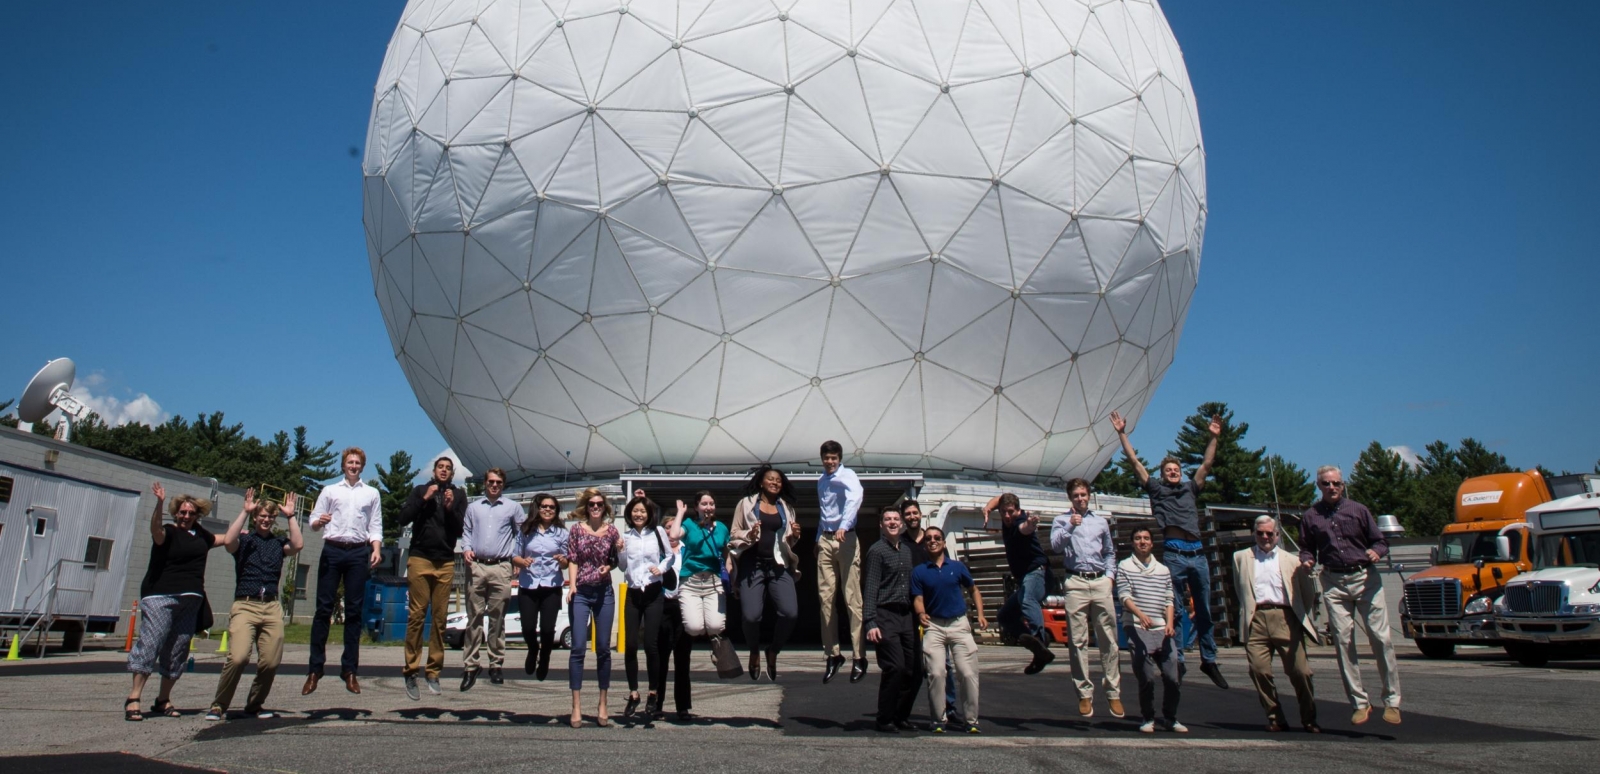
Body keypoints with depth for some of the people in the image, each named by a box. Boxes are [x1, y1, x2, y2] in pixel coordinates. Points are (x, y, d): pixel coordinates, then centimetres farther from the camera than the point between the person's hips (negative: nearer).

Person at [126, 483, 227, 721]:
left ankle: (163, 700, 14)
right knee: (150, 643, -14)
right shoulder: (169, 532, -1)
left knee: (178, 651, 6)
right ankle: (133, 699, -12)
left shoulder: (200, 533, 16)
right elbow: (156, 530, -25)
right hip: (160, 596, -6)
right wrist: (159, 504, -40)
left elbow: (224, 539, 34)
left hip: (191, 600, 6)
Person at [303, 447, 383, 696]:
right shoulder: (329, 490, 15)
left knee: (354, 611, 1)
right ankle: (315, 669, 1)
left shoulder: (372, 493, 16)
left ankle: (349, 670, 4)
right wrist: (319, 522, -15)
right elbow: (314, 522, 9)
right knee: (324, 608, -4)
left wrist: (376, 549, -5)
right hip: (332, 549, 0)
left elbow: (376, 526, 12)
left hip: (359, 553, 1)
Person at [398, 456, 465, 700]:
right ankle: (411, 672, -1)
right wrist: (424, 499, -7)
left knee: (440, 618, 1)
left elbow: (460, 528, 5)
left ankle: (433, 672, 5)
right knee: (416, 616, -4)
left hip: (446, 562, 1)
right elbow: (403, 519, 1)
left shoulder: (458, 494, 12)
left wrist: (450, 507, -10)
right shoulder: (419, 490, 11)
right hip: (420, 559, -1)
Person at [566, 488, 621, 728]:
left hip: (604, 593, 2)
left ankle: (602, 706, 14)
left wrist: (609, 566, -7)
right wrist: (572, 585, -11)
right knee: (578, 648, -7)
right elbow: (572, 559, 0)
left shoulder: (611, 531, 6)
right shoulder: (576, 528, 2)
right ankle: (576, 708, -1)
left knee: (603, 649, 5)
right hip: (581, 593, -2)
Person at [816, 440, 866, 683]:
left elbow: (855, 496, -27)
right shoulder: (821, 481, 17)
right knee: (826, 598, 2)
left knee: (852, 599, -7)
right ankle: (833, 654, 9)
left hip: (845, 538, -6)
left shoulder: (847, 475, -6)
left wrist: (844, 525, -40)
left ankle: (859, 657, -4)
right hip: (825, 540, 6)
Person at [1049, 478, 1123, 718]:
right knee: (1078, 641, -3)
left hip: (1100, 582, 2)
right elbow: (1055, 545, -5)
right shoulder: (1061, 521, 12)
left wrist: (1110, 575, 12)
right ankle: (1084, 694, 1)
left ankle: (1113, 693, 5)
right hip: (1076, 583, -2)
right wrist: (1070, 527, -17)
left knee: (1109, 640, -1)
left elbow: (1110, 552, 25)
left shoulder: (1101, 522, 21)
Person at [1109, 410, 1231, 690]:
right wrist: (1122, 434, 4)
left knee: (1204, 610, 9)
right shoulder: (1156, 489, 12)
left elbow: (1206, 464, 19)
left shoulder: (1190, 489, 21)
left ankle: (1209, 660, 17)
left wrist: (1213, 437, 14)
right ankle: (1177, 660, 5)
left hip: (1198, 553, 3)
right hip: (1174, 554, -3)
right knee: (1176, 610, -1)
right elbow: (1134, 461, 8)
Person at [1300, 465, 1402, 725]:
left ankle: (1392, 701, 4)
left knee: (1380, 637, -5)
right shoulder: (1310, 517, 10)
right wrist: (1307, 560, -6)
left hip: (1365, 578, -1)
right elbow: (1306, 548, 16)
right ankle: (1360, 702, 6)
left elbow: (1381, 541, 10)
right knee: (1343, 641, -1)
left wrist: (1376, 551, -12)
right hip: (1333, 583, 1)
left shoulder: (1358, 510, 7)